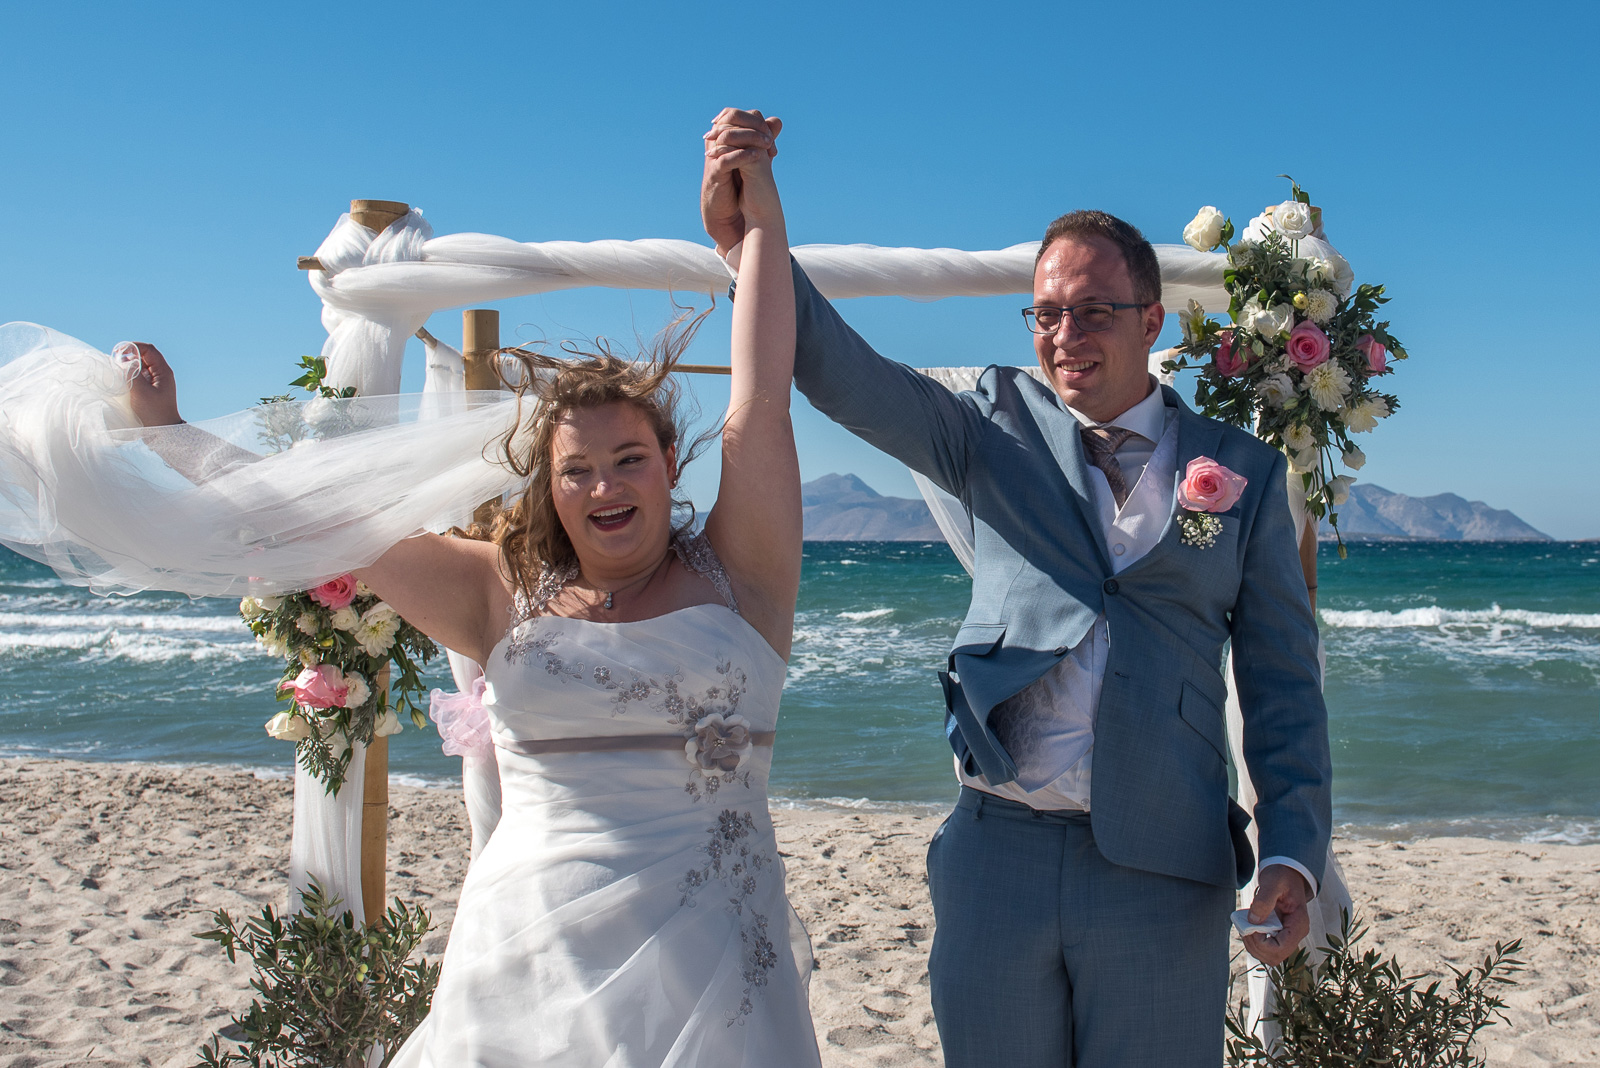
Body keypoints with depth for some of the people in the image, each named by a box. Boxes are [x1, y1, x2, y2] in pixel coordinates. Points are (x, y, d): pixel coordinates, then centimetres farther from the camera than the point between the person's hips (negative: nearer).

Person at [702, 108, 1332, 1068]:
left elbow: (1283, 679, 5)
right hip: (998, 857, 1)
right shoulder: (1000, 424, 6)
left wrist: (1294, 854, -6)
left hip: (1165, 876, -1)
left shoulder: (1244, 470, 5)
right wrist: (745, 237, -24)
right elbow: (847, 375, -9)